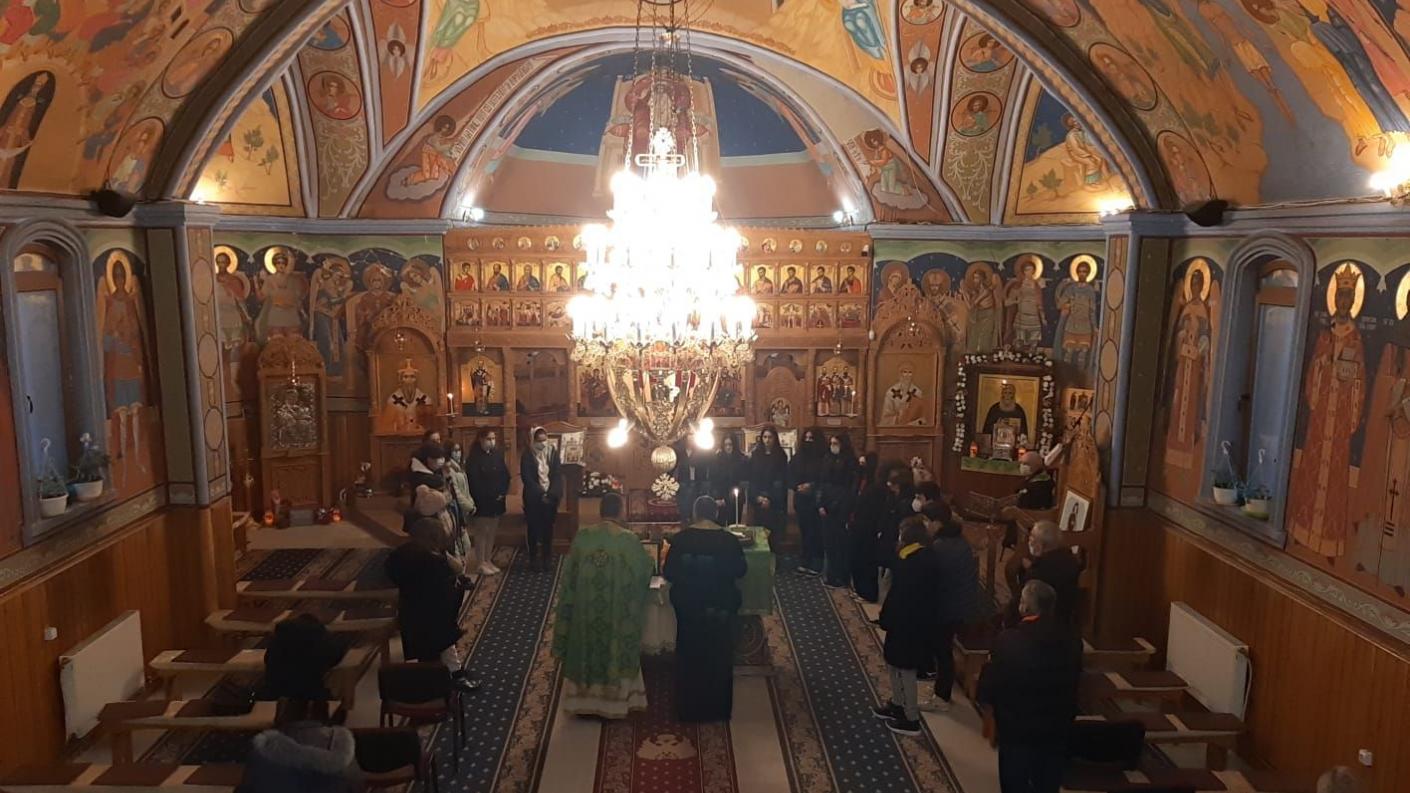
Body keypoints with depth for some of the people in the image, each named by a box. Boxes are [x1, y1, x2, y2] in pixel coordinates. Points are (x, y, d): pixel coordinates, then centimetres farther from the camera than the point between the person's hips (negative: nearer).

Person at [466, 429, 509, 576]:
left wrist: (503, 493, -6)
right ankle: (482, 563, 9)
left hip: (497, 501, 5)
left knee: (492, 532, 11)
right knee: (481, 532, 2)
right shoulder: (474, 458, -10)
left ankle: (489, 560, 21)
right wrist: (490, 496, -14)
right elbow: (474, 481, -14)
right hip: (481, 502, -5)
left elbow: (506, 475, 8)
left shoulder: (498, 455, 6)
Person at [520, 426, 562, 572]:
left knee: (548, 528, 6)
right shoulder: (528, 455, -5)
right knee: (534, 528, 5)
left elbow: (557, 476, 0)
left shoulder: (553, 453, 1)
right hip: (533, 498, -2)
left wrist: (551, 494, -13)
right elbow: (526, 477, -9)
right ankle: (534, 559, 14)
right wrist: (540, 494, -15)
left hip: (550, 497, 2)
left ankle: (548, 558, 16)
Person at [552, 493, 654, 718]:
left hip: (586, 608, 2)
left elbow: (569, 575, -1)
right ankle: (615, 700, 22)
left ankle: (584, 699, 28)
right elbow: (646, 570, -1)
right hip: (617, 610, -2)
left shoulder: (582, 536, -8)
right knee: (615, 650, 13)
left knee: (587, 645, 17)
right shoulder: (629, 539, -15)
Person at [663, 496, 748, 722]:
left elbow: (668, 573, -8)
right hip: (721, 607, 0)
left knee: (690, 657, 17)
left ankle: (689, 709, 25)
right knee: (719, 657, 16)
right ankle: (718, 709, 25)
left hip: (688, 606, 1)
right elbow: (741, 570, -1)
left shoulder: (680, 539, -13)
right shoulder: (729, 540, -14)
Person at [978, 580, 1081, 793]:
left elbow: (988, 689, -15)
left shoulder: (1008, 640, -23)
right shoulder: (1071, 639, -7)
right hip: (1058, 728, 5)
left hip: (1017, 729, -4)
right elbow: (1073, 681, 8)